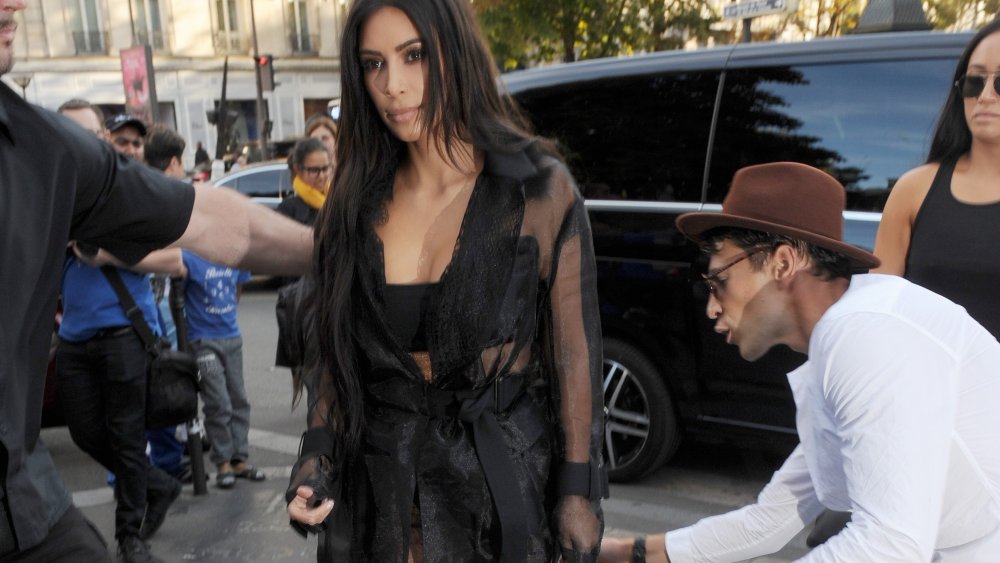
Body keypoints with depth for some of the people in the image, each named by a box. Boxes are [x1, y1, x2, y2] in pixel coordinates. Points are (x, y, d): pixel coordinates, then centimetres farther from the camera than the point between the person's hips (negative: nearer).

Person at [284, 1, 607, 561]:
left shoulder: (540, 189, -12)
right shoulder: (358, 204, -1)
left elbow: (574, 353, -8)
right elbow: (341, 353, 7)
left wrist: (579, 494, -7)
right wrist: (317, 457, -3)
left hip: (505, 474, -3)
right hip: (386, 484, 4)